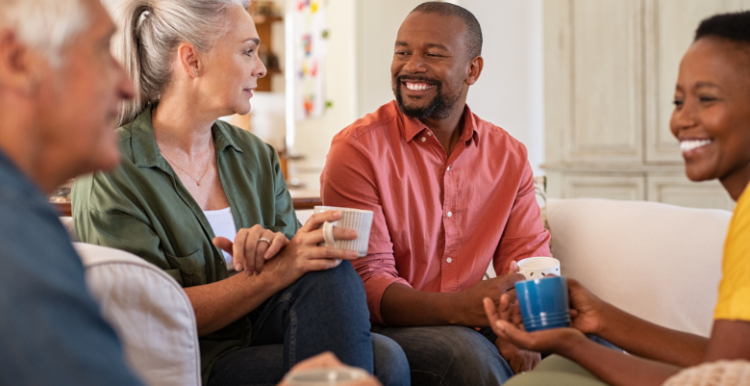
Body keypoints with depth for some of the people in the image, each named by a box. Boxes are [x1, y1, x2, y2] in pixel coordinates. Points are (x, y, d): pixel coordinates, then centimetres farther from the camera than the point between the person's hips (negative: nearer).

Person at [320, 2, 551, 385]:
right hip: (384, 331, -4)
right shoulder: (357, 149, -9)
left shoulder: (509, 156, 6)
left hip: (466, 327, 4)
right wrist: (459, 308, -34)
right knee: (469, 352, -34)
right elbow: (368, 284, -15)